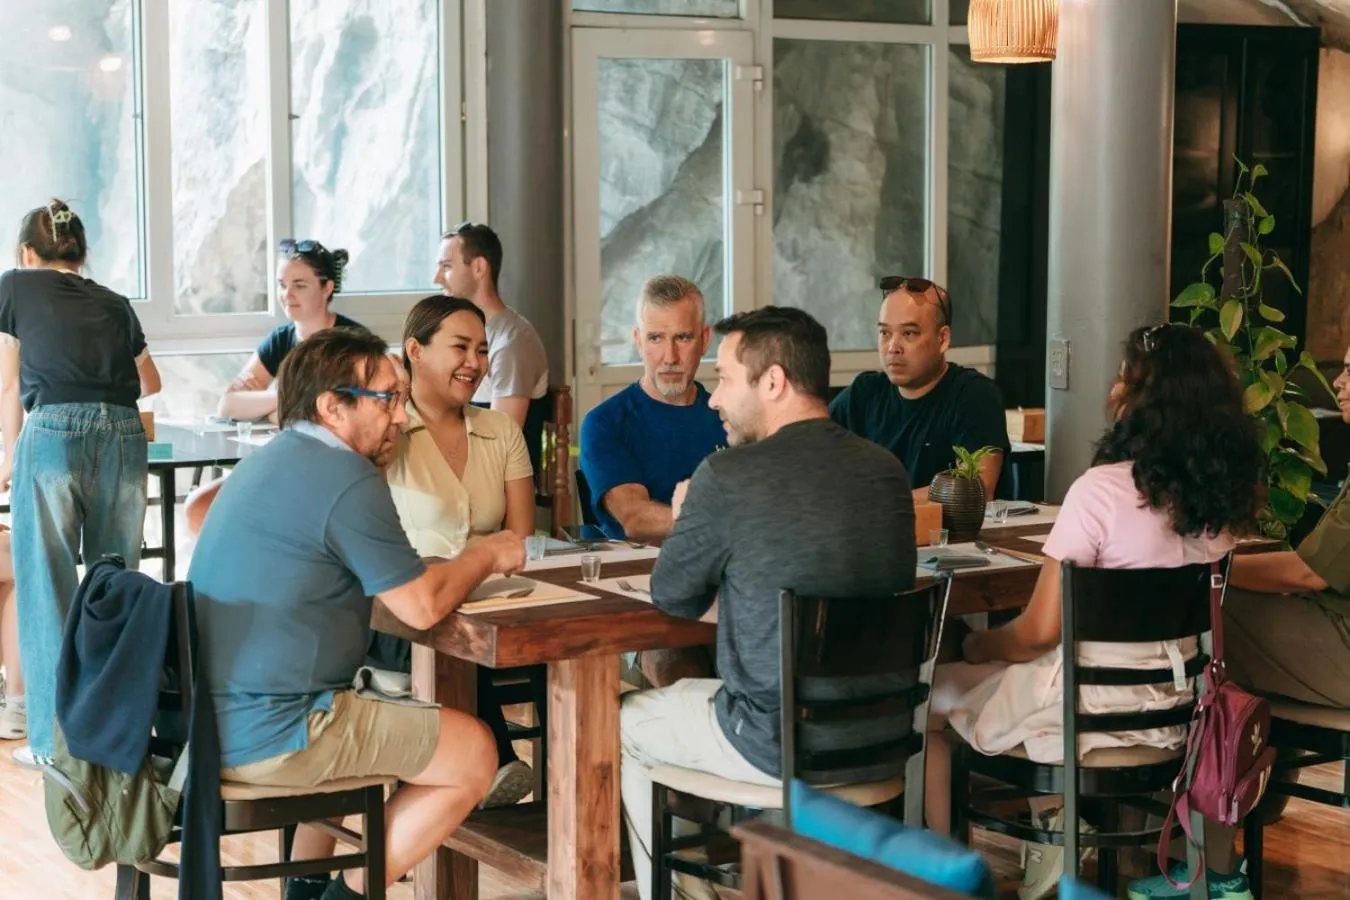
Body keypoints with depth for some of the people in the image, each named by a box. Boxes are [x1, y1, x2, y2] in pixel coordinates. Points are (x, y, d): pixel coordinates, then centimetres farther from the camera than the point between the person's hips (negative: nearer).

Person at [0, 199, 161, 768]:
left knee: (47, 589, 3)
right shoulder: (114, 304, 24)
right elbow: (150, 385, 39)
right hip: (126, 438, 4)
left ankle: (55, 739, 4)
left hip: (53, 437, -4)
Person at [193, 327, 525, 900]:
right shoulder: (347, 478, -15)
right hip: (267, 736, -10)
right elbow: (423, 607, -16)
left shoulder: (265, 463, 13)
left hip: (208, 719, 10)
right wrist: (487, 555, 4)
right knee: (474, 754, 2)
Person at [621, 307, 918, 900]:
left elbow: (672, 597, -3)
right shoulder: (887, 471, -1)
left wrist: (685, 523, 16)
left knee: (625, 722, 22)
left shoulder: (727, 477, -19)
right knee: (689, 689, 34)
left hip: (777, 746, -6)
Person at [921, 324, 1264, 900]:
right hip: (1170, 707, 7)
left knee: (927, 701, 17)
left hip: (1090, 710, -7)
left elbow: (1039, 632, -17)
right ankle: (1058, 832, 22)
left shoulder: (1102, 489, -22)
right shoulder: (1224, 493, -2)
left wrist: (979, 646, 3)